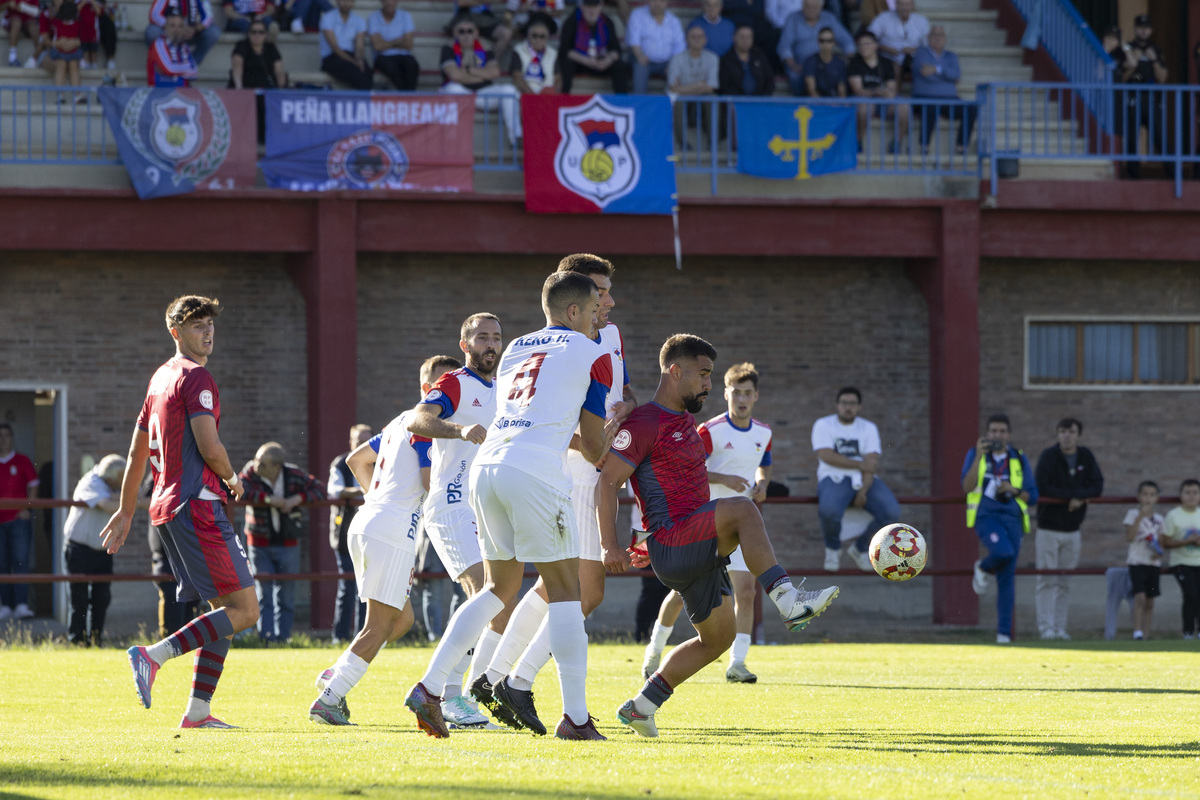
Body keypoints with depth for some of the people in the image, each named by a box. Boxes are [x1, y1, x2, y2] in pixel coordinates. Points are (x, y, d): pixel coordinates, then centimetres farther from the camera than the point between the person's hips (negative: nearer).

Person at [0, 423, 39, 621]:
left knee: (20, 561, -11)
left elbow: (33, 485, 7)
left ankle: (21, 605, -16)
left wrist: (27, 509, -5)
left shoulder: (22, 461, 5)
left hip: (19, 519, -3)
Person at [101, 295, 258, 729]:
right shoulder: (195, 377, -9)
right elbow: (209, 447, -19)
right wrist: (232, 479, 2)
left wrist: (125, 512, 32)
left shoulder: (161, 378, 19)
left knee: (227, 609, 13)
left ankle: (198, 710, 7)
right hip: (197, 505, -10)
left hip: (167, 506, 10)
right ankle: (153, 656, -19)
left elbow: (137, 452, 26)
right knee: (243, 610, -11)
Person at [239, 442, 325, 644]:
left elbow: (319, 490, -3)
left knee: (286, 598, 4)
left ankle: (283, 637, 11)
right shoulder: (251, 472, -8)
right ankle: (266, 638, -7)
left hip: (288, 545, 1)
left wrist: (297, 498, -20)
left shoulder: (294, 475, -6)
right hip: (260, 545, -1)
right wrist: (267, 498, -26)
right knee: (264, 595, -6)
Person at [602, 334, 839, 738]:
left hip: (697, 549, 10)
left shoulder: (686, 422, 21)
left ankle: (641, 707, 20)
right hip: (670, 546, -10)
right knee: (741, 508, -31)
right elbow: (608, 481, -14)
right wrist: (610, 547, -19)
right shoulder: (645, 422, -9)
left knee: (718, 636, 12)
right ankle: (789, 600, -40)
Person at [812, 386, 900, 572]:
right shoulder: (823, 425, 5)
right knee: (829, 510, -38)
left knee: (892, 513, -23)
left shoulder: (869, 428, 12)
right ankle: (832, 548, -2)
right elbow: (826, 456, -11)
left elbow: (871, 462, -2)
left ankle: (860, 548, 5)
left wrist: (863, 490, -18)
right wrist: (861, 465, -16)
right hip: (835, 479, -3)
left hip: (864, 480, 3)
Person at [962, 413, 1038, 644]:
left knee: (1007, 577, 0)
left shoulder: (1019, 459, 9)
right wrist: (979, 456, -17)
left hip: (1012, 518, 3)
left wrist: (1015, 491, -9)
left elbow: (1033, 496, 11)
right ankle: (983, 568, 4)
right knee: (1003, 552, -32)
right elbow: (967, 486, -10)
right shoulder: (975, 455, 4)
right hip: (985, 515, -3)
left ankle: (1004, 632, 7)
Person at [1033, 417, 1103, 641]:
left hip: (1073, 530, 4)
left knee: (1064, 582, 6)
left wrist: (1078, 497, -20)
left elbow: (1097, 486, -2)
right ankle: (1046, 628, -5)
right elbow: (1041, 488, -19)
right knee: (1047, 580, -6)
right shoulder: (1049, 456, -9)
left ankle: (1060, 628, 10)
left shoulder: (1086, 457, 4)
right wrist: (1073, 495, -17)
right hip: (1049, 528, -4)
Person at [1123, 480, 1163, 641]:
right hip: (1137, 561, -5)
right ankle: (1137, 632, -20)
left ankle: (1146, 634, 12)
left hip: (1154, 563, 5)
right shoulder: (1133, 514, -2)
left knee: (1150, 602, 7)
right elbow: (1129, 537, -15)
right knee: (1140, 597, -18)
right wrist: (1140, 516, -20)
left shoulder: (1158, 518, 12)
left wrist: (1159, 552, -5)